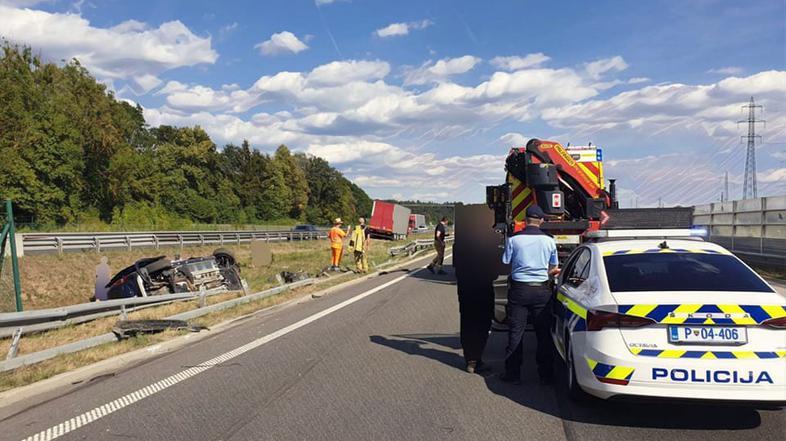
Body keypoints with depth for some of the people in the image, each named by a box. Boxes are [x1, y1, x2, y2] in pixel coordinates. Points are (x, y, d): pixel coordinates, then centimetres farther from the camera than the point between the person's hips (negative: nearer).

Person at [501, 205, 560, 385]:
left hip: (518, 289, -1)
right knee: (544, 333, 10)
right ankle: (546, 375, 16)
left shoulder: (513, 239, -7)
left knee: (515, 333, 6)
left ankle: (513, 374, 11)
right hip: (541, 289, 1)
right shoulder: (549, 241, -1)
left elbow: (506, 264, 0)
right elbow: (553, 269, 9)